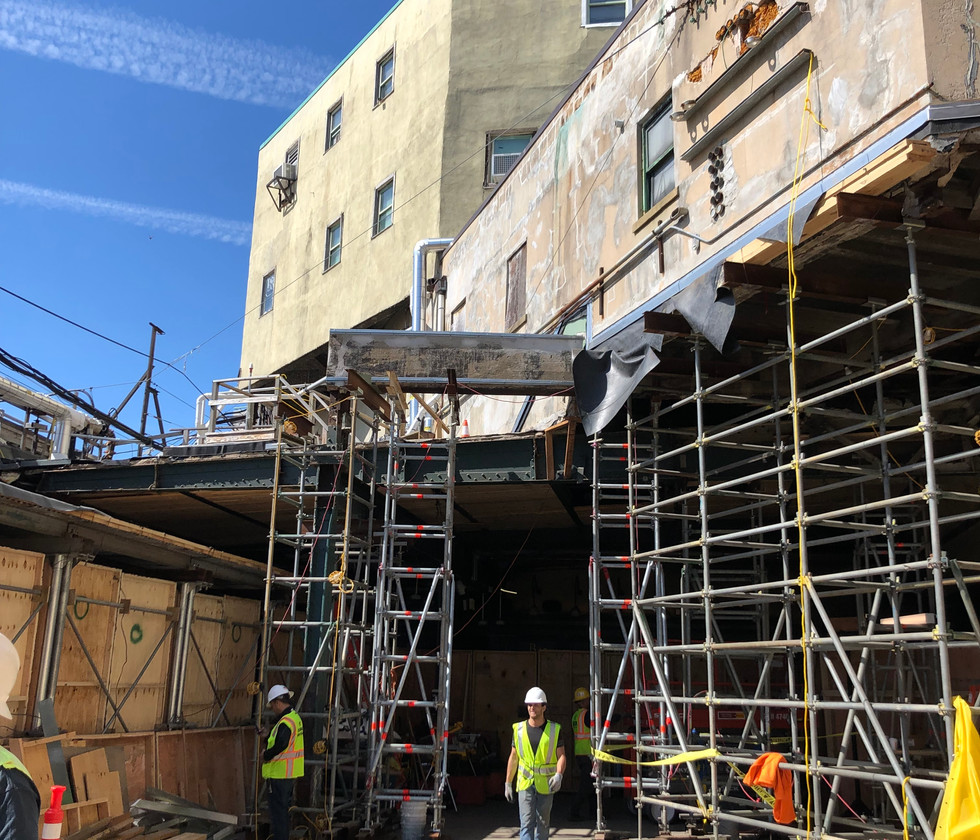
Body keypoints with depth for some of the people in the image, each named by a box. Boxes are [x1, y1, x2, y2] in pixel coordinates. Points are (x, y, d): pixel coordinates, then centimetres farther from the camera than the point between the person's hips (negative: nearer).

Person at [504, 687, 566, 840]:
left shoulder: (554, 729, 0)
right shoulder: (519, 729, 4)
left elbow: (561, 755, -2)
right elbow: (513, 758, 10)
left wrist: (558, 775, -20)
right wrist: (508, 783, 10)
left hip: (546, 784, 0)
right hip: (525, 783, 0)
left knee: (542, 823, 10)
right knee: (526, 822, -8)